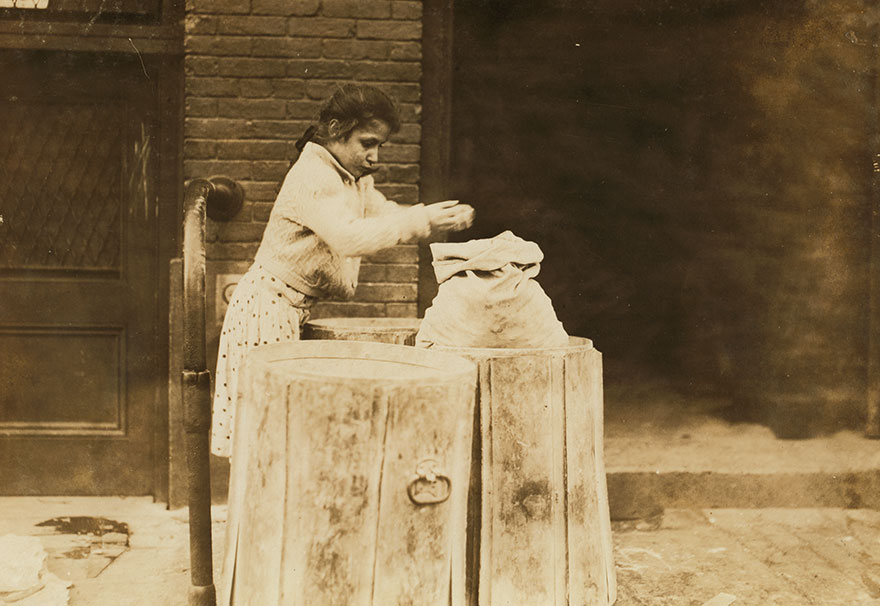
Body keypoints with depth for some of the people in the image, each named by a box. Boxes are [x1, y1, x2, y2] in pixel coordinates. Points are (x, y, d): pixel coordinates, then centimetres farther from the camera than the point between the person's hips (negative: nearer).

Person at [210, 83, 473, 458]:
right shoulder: (313, 175, -21)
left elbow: (385, 213, 8)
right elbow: (348, 237, -35)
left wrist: (444, 218, -11)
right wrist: (420, 223, -39)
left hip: (291, 309, 10)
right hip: (267, 307, -9)